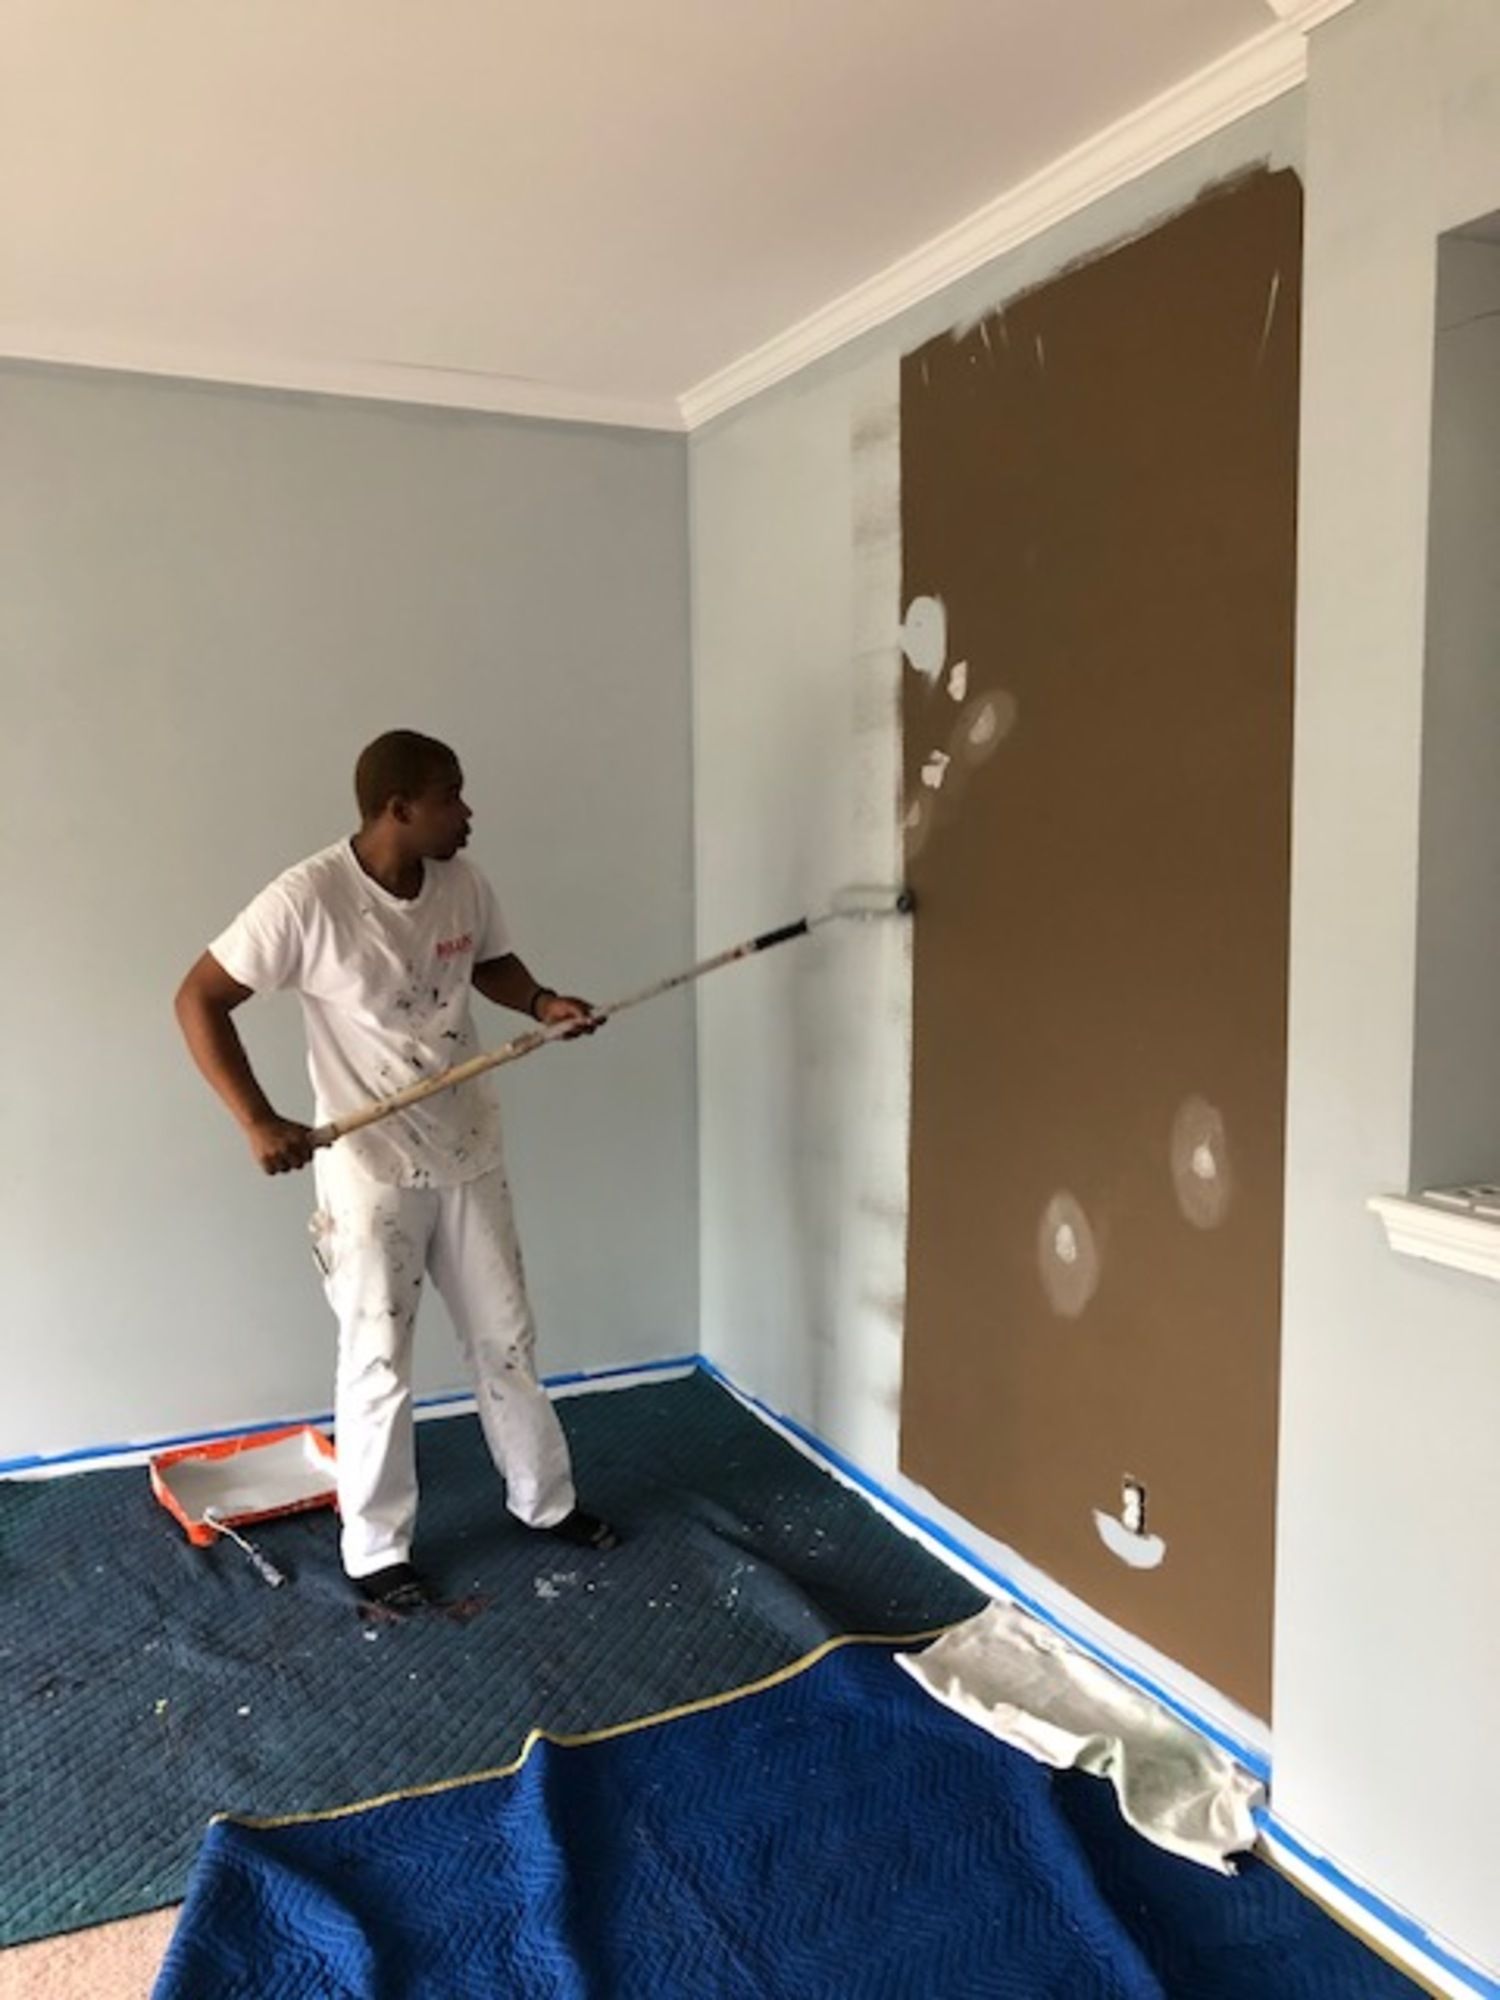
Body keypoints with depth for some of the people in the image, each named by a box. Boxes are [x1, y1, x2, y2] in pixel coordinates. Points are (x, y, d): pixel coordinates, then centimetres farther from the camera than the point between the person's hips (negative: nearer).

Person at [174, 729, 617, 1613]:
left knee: (507, 1339, 16)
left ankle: (548, 1501, 35)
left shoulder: (464, 883, -4)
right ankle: (377, 1549, 25)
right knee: (379, 1364, 6)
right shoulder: (307, 901, -21)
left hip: (471, 1157, 5)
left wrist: (542, 1001, -6)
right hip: (370, 1172, -5)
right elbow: (200, 999, -16)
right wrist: (259, 1120, -24)